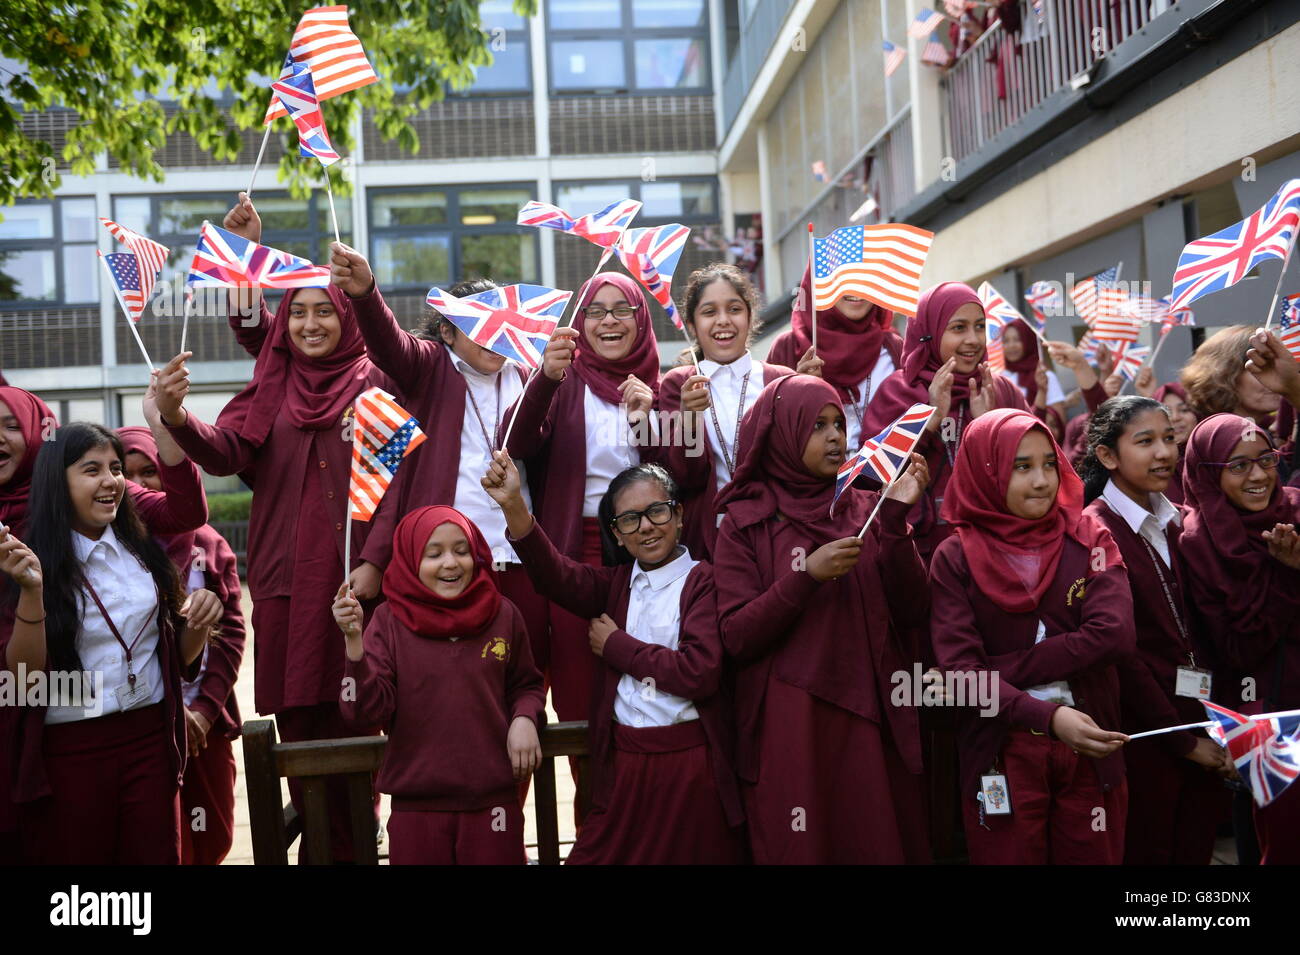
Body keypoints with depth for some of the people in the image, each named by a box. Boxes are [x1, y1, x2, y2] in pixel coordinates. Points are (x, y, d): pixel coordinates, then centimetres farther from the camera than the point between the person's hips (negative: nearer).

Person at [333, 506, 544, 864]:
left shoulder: (502, 614, -1)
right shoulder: (389, 620, -5)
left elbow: (526, 685, 15)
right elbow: (367, 712, -12)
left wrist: (524, 720, -5)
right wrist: (354, 640, -23)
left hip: (494, 803, 1)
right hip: (416, 807, -1)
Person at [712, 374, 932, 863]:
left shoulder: (867, 509, 7)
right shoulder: (745, 523, -1)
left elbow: (910, 613, -1)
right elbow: (736, 639, -9)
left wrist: (897, 519, -10)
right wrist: (807, 575, -19)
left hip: (873, 721, 3)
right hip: (788, 728, -3)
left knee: (880, 847, 9)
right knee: (800, 850, 5)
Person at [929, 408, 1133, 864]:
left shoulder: (1088, 539, 2)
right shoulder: (956, 558, -2)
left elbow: (1114, 635, -13)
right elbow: (959, 668, -12)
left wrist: (1000, 670, -16)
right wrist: (1047, 716, -26)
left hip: (1090, 749, 2)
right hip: (1000, 754, -2)